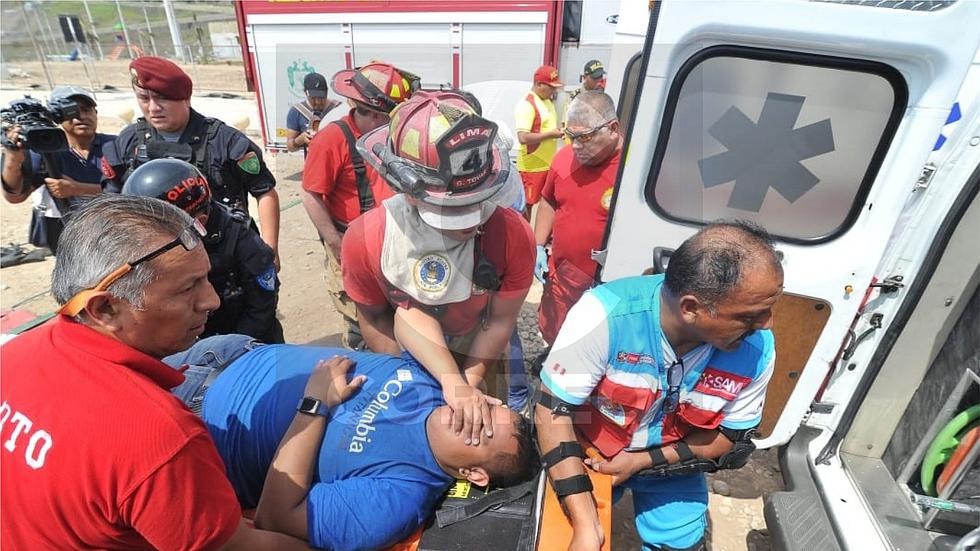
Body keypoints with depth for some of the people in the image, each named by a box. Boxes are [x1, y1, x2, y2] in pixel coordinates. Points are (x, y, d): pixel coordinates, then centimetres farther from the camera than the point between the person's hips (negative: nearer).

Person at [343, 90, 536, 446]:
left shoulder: (513, 237, -35)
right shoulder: (366, 240, -31)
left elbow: (500, 320, -21)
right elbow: (372, 318, -16)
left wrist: (468, 384, -18)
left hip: (478, 356, 0)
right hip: (408, 360, 0)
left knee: (486, 424, 24)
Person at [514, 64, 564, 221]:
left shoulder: (548, 101, 13)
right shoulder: (526, 104, -17)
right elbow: (523, 137, -26)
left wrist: (559, 130, 8)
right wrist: (551, 134, -22)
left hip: (549, 163, 9)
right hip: (532, 166, -9)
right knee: (527, 204, 2)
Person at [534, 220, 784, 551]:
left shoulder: (757, 350, -23)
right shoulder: (606, 315, -36)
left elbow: (732, 436, -6)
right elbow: (553, 410, -26)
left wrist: (643, 462, -17)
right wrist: (585, 524, -27)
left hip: (673, 464, 3)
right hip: (588, 450, -2)